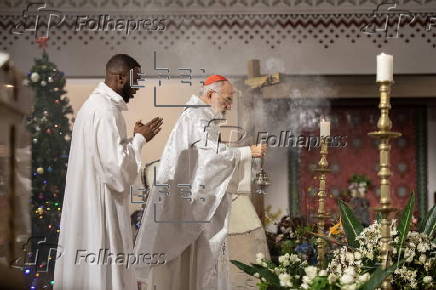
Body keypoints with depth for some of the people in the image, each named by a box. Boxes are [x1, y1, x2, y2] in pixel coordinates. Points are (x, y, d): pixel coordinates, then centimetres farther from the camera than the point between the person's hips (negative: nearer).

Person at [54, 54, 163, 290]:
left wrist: (135, 138, 12)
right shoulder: (105, 110, -20)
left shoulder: (94, 103, 12)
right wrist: (139, 139, -11)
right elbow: (119, 170, -23)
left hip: (87, 203, 10)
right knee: (103, 271, -2)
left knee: (87, 268, 16)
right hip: (100, 208, -10)